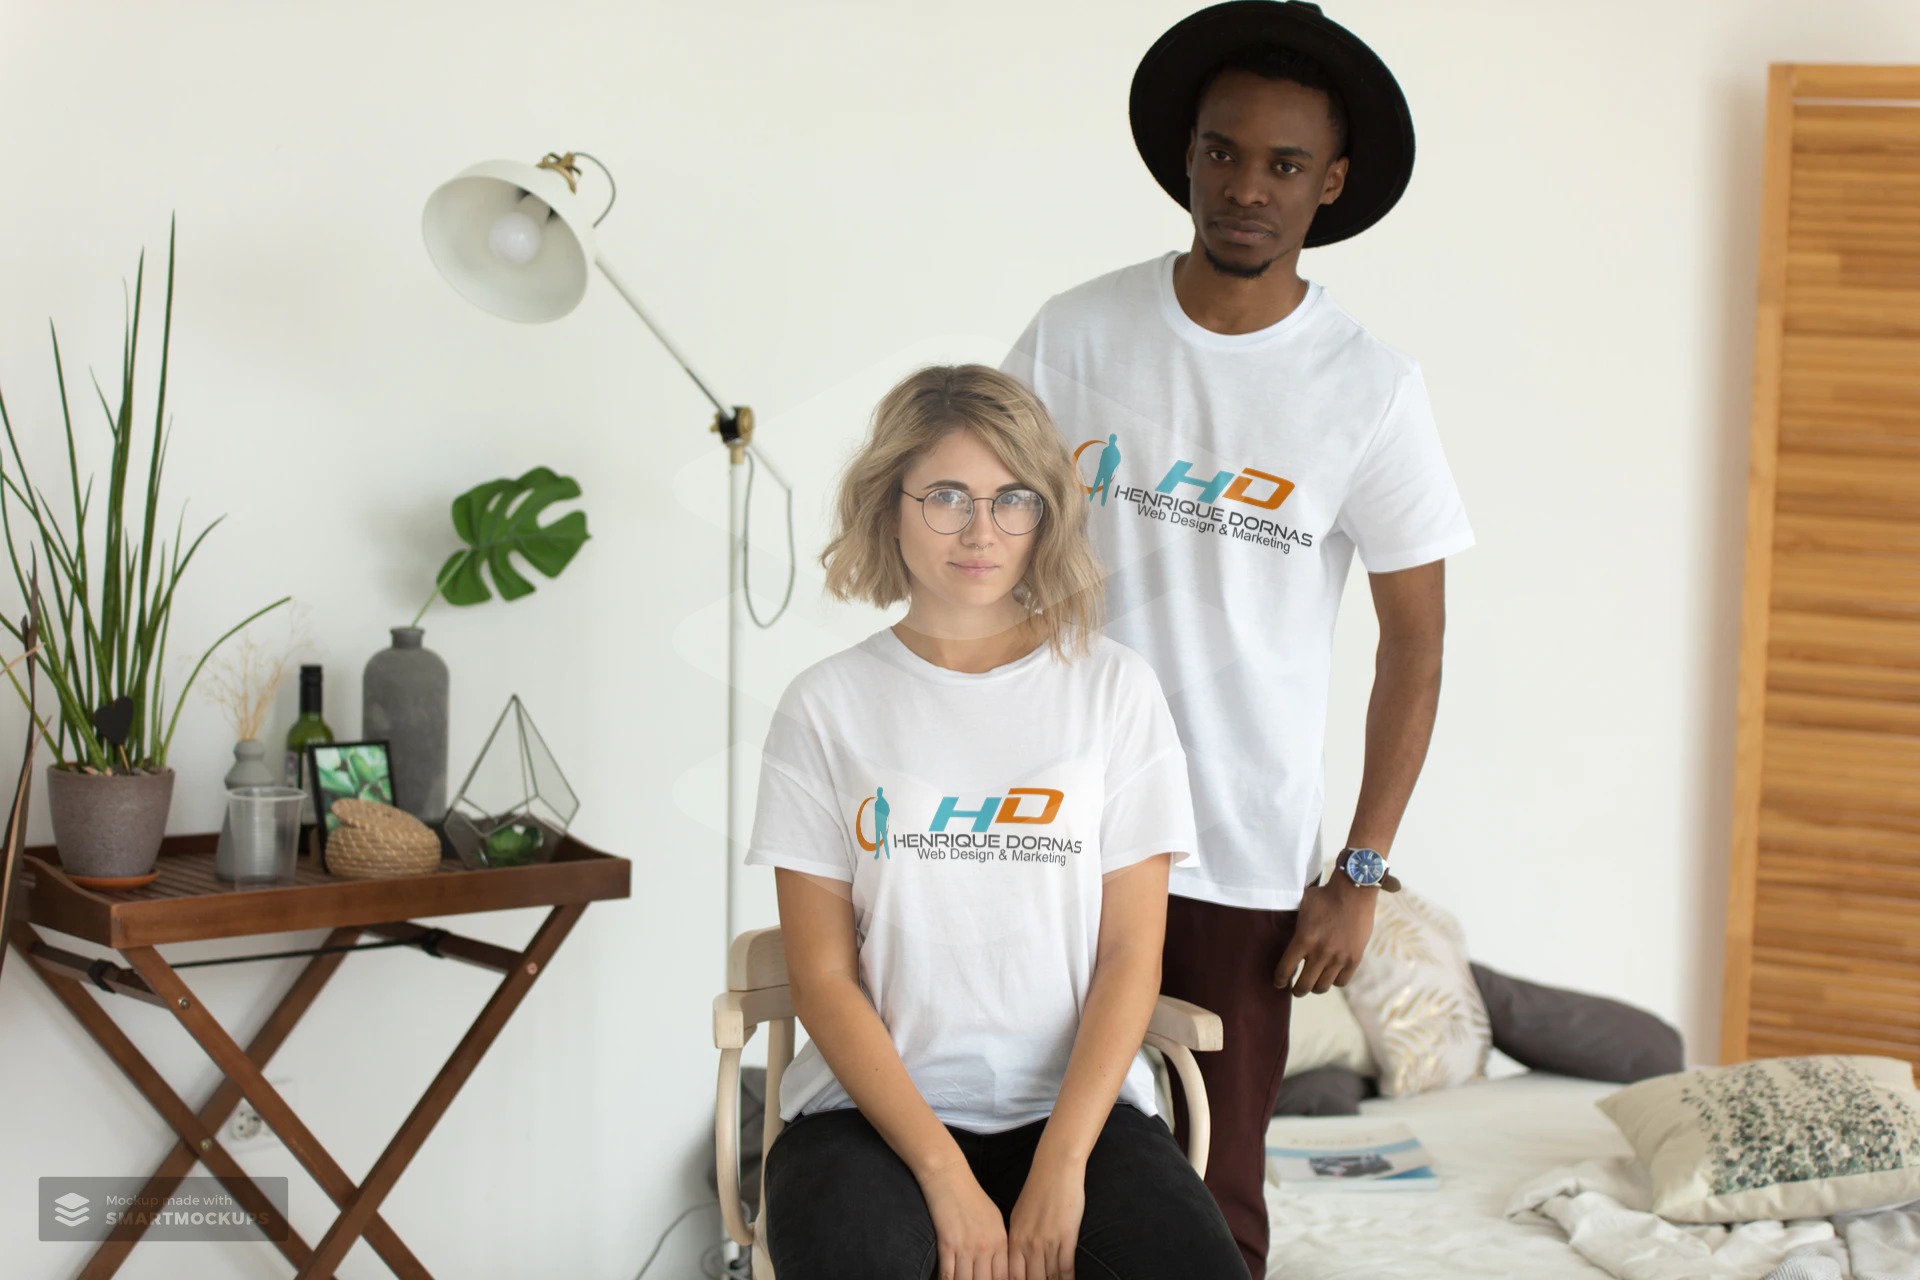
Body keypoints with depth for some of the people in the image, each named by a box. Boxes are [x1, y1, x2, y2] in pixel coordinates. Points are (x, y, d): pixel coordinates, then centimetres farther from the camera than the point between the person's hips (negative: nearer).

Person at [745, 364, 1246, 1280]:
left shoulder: (1112, 689, 6)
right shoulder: (827, 706, 4)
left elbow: (1130, 957, 2)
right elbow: (824, 976, -1)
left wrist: (1060, 1169, -11)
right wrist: (946, 1178, -12)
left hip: (1077, 1101, 1)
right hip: (877, 1108, -1)